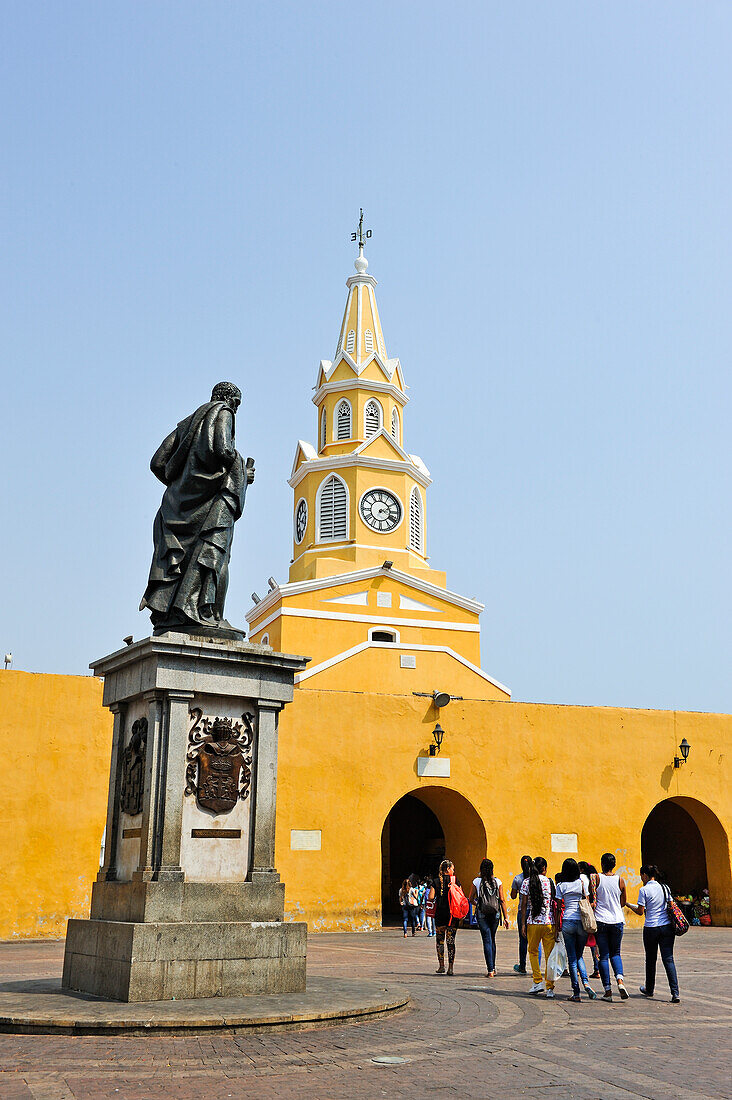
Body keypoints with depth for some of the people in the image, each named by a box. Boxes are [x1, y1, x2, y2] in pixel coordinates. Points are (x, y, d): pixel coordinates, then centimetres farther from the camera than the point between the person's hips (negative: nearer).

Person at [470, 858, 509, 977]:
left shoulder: (477, 881, -3)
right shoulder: (498, 882, 1)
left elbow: (471, 899, 4)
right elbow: (502, 900, 1)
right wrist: (505, 917, 6)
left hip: (482, 914, -2)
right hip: (495, 914, 2)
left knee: (487, 941, -1)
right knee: (492, 940, 18)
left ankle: (490, 970, -9)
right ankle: (493, 968, 24)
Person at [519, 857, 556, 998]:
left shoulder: (526, 882, 0)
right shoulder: (550, 882, 1)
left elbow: (524, 905, -2)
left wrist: (523, 923, 3)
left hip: (533, 922, 0)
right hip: (549, 922, 0)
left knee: (533, 951, 19)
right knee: (550, 954, 6)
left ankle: (538, 982, 10)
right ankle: (549, 987, 3)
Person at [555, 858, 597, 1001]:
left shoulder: (561, 886, 0)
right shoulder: (583, 881, 3)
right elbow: (588, 901, 4)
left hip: (568, 922, -2)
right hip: (582, 922, 2)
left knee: (572, 958, 5)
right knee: (579, 956, 16)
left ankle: (576, 992, 3)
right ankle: (585, 982, -7)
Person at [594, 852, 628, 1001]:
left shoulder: (597, 878, -6)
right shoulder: (620, 880, 1)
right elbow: (623, 902, 11)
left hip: (601, 921, -2)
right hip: (617, 920, 2)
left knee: (604, 956, 5)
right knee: (615, 953, 15)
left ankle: (607, 990, 2)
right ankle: (620, 980, -10)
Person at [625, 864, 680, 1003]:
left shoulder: (644, 890, -8)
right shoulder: (665, 888, 7)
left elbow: (640, 912, -8)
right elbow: (669, 906, 14)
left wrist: (628, 904, 9)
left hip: (651, 928, -3)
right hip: (667, 927, 4)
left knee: (651, 959, 14)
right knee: (668, 959, 0)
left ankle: (649, 989, 29)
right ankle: (675, 993, -13)